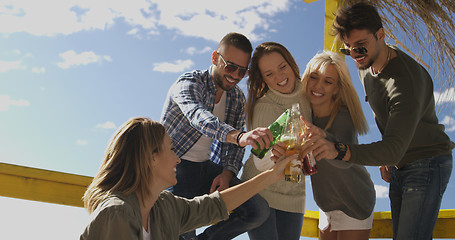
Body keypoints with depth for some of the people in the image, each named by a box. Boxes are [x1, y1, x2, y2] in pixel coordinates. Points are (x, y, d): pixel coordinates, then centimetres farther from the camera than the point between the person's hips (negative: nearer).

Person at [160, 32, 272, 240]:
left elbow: (236, 145, 9)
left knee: (259, 211, -13)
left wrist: (228, 172, -13)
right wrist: (238, 136, -56)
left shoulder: (237, 98, 7)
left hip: (208, 168, 6)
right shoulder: (189, 83, -15)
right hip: (175, 166, -5)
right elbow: (198, 117, -38)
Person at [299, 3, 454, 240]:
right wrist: (386, 159, 9)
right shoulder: (366, 64, -1)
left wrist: (339, 150, -53)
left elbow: (395, 147, -38)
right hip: (398, 167, 8)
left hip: (427, 164, -8)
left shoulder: (407, 80, -30)